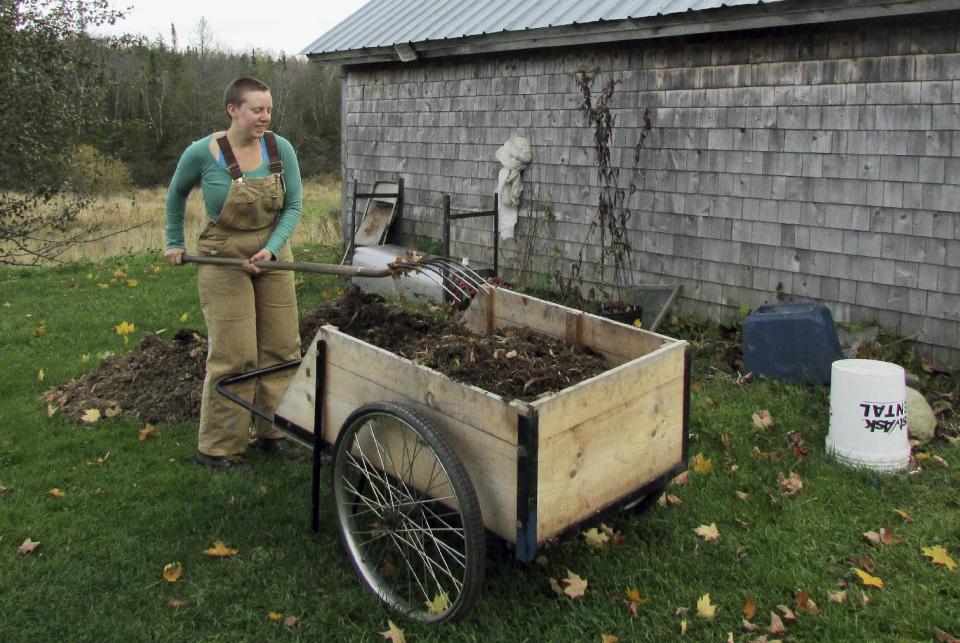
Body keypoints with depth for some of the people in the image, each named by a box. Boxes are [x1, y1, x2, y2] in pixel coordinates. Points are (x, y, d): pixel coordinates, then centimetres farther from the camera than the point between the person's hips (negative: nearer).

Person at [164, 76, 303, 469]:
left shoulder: (280, 149, -6)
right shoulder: (202, 154, -13)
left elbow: (293, 206, -4)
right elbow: (177, 193, 7)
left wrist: (271, 249, -19)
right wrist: (175, 242, 11)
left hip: (273, 256, 4)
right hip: (224, 259, -4)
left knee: (282, 348, 6)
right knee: (234, 356, -4)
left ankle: (273, 433, 23)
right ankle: (217, 448, 10)